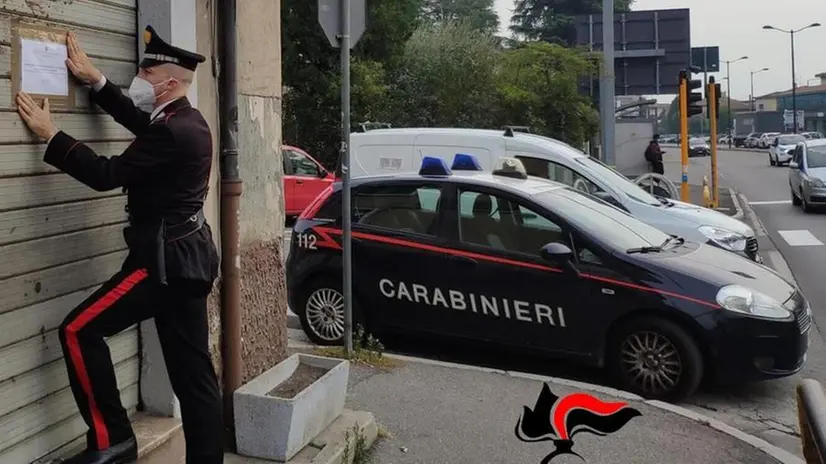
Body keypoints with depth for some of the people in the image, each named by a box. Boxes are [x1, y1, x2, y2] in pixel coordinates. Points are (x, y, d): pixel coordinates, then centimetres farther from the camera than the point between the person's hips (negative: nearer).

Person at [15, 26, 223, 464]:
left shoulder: (172, 132, -19)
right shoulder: (186, 121, 11)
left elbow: (106, 175, -17)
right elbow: (139, 120, 30)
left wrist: (50, 134, -8)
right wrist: (94, 80, 27)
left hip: (163, 261, -10)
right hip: (184, 258, 10)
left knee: (79, 330, -4)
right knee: (192, 370, 10)